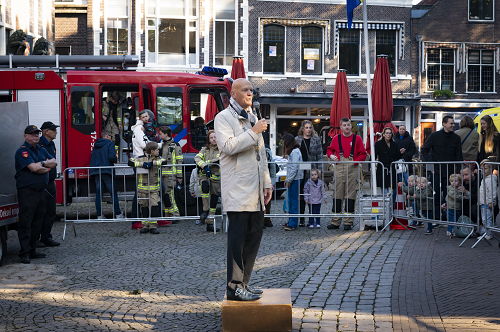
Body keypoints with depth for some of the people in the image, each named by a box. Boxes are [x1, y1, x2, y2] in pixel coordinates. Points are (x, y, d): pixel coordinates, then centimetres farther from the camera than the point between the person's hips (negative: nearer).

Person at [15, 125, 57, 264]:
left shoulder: (41, 150, 16)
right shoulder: (22, 151, -9)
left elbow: (54, 162, 7)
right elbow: (33, 168, -20)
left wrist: (42, 164, -9)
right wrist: (46, 166, -4)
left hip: (40, 190, 8)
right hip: (27, 191, -8)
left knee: (37, 221, 11)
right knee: (25, 222, -7)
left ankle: (32, 250, 20)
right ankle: (25, 253, -6)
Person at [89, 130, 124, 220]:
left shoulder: (96, 145, 19)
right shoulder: (110, 144, -2)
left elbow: (92, 158, 18)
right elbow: (112, 157, -14)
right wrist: (115, 159, 5)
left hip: (96, 171, 6)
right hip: (106, 171, -6)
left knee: (98, 194, 4)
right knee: (113, 193, -1)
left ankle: (99, 215, 3)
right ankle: (118, 214, -3)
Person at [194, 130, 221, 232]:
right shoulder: (204, 149, 14)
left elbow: (219, 161, -8)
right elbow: (197, 158, -2)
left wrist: (206, 162, -12)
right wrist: (204, 166, -19)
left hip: (216, 176, 1)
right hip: (204, 175, -1)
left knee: (214, 199, 0)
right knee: (205, 185, -35)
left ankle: (210, 224, 6)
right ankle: (205, 210, -28)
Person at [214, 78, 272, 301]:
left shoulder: (253, 118, 22)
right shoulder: (223, 118, -3)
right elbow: (228, 146, -20)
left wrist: (267, 183, 19)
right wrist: (253, 132, -16)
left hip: (255, 190, 8)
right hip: (237, 189, -8)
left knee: (254, 234, 8)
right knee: (237, 238, -6)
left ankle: (243, 283, 17)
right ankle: (234, 287, -1)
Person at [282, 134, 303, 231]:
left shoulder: (295, 152, -12)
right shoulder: (292, 151, 19)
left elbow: (294, 168, -18)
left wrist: (289, 180, -17)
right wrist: (287, 180, 17)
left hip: (295, 179, -10)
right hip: (292, 179, 10)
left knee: (293, 201, -9)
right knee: (290, 201, 11)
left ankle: (293, 224, -10)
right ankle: (290, 222, 16)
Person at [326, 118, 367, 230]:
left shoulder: (357, 138, 5)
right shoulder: (336, 138, 10)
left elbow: (363, 154, 4)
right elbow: (329, 149, 21)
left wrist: (355, 161, -11)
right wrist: (331, 155, -1)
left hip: (352, 169, -1)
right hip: (339, 169, 2)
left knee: (350, 195, -1)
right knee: (337, 195, 1)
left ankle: (348, 222, 4)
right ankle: (335, 222, 6)